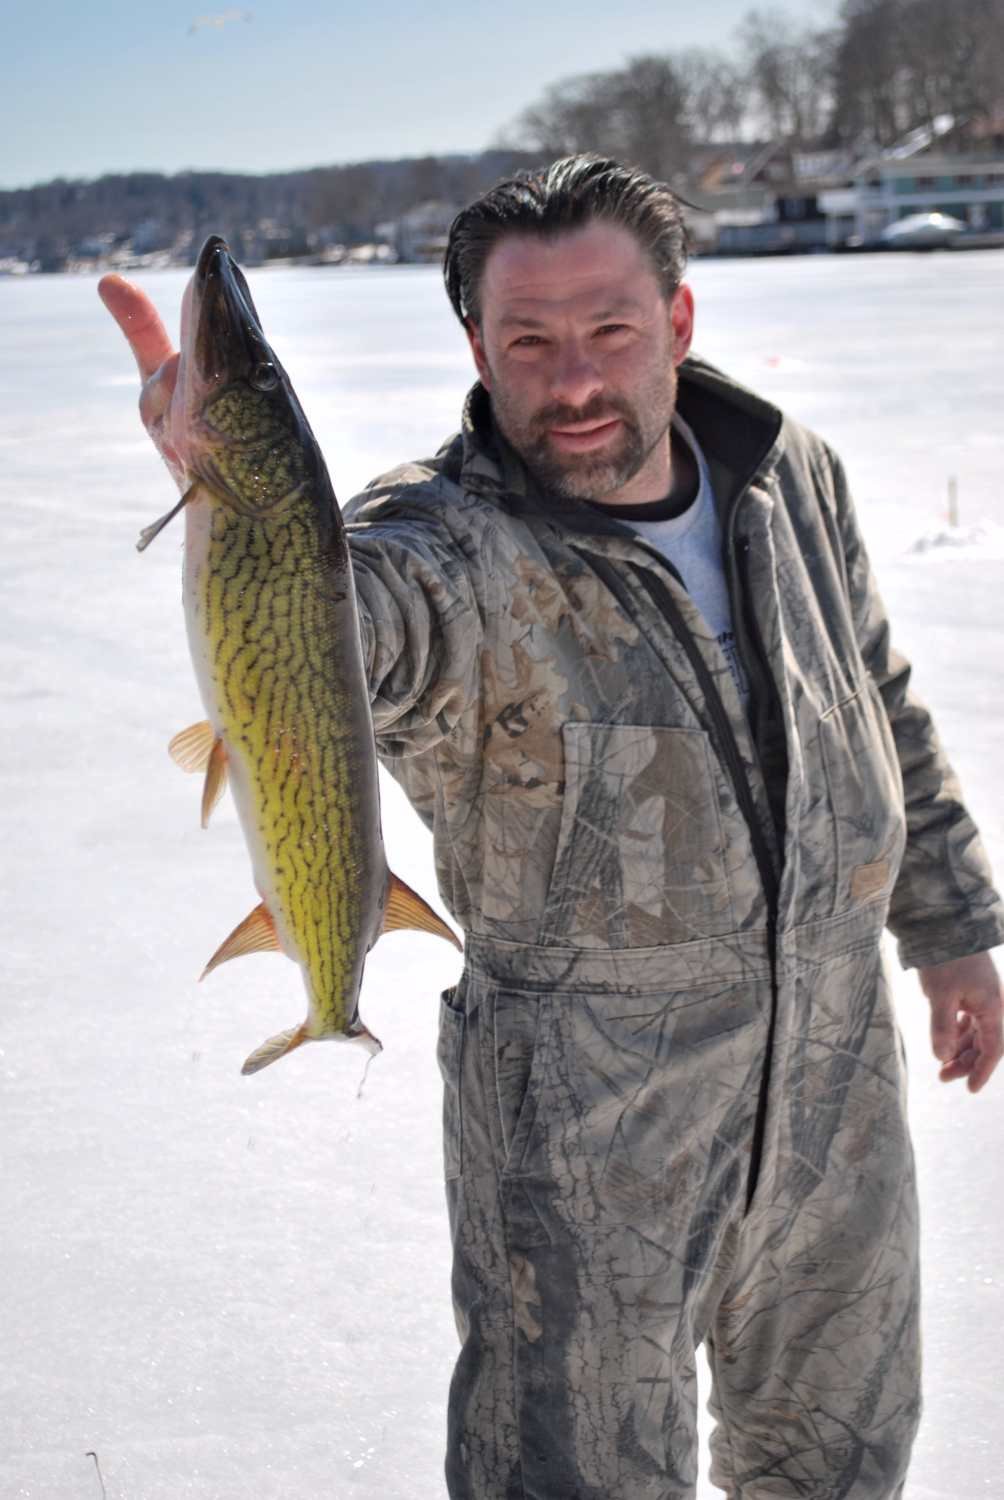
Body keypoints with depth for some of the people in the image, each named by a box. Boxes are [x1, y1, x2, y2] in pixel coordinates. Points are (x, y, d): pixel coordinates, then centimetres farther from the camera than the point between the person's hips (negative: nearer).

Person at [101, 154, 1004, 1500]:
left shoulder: (791, 478, -1)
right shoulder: (459, 544, -20)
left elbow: (885, 714, 13)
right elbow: (351, 617, -46)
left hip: (837, 1080, 6)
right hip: (586, 1118, -5)